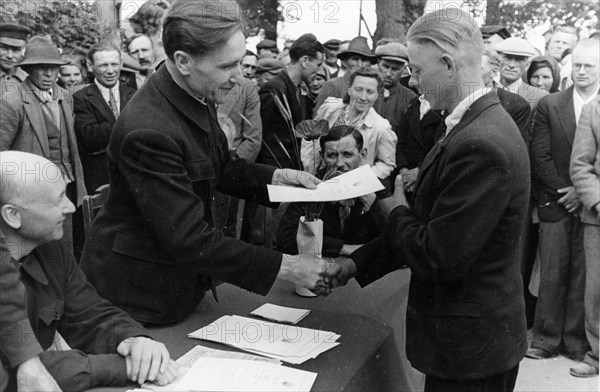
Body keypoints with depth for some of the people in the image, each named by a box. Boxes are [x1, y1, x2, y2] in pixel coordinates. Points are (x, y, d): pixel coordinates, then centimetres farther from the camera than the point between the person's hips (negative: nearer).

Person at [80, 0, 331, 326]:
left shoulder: (198, 99, -4)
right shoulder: (147, 131, -31)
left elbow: (218, 167, 13)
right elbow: (188, 240, -30)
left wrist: (274, 177, -4)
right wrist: (284, 267, -26)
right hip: (140, 293, -8)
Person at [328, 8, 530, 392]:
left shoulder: (481, 145, -27)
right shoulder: (478, 123, 4)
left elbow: (439, 257, -25)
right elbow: (429, 225, 8)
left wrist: (397, 211, -7)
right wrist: (357, 263, 5)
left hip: (471, 345, -8)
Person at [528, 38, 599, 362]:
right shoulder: (549, 105, 5)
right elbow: (539, 156, 0)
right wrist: (564, 190, -6)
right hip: (555, 202, 0)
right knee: (552, 274, 3)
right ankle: (547, 338, 13)